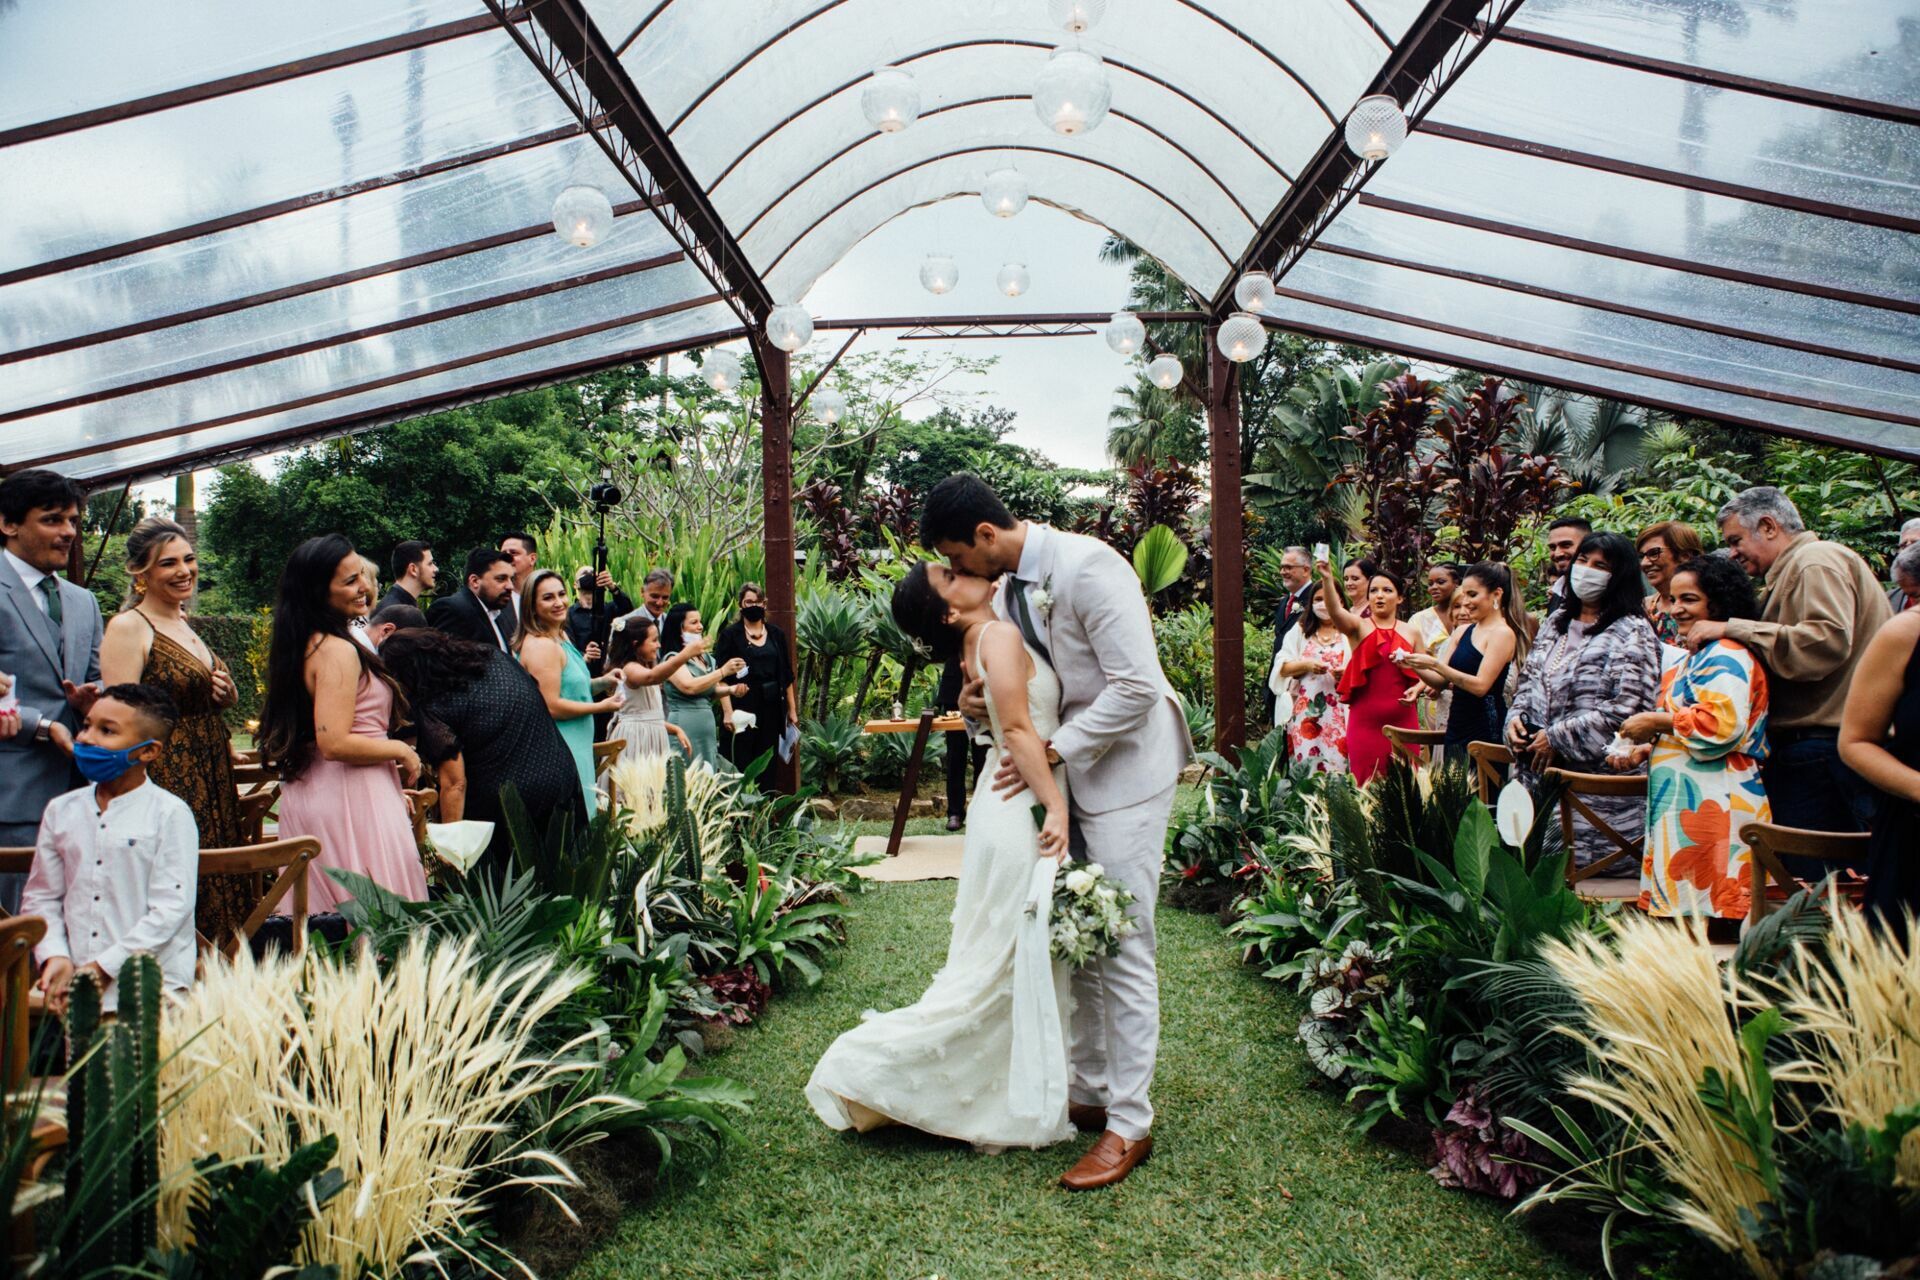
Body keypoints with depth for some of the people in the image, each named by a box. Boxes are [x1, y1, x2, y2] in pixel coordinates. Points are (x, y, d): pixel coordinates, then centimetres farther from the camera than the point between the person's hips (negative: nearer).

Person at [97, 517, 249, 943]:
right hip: (166, 782, -8)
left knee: (217, 900, 10)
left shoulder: (184, 623, 14)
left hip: (212, 785, 8)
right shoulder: (128, 626, -9)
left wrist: (226, 694, 2)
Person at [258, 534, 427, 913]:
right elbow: (335, 743, -24)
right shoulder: (338, 651, -19)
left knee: (323, 927, 14)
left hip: (308, 793, 10)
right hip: (349, 797, -10)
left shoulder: (300, 646, 11)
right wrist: (401, 751, -11)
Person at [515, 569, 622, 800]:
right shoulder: (542, 646, -17)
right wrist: (600, 706, -12)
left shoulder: (560, 637, 15)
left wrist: (601, 682, 10)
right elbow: (551, 706, -22)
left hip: (573, 747, 10)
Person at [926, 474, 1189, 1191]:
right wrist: (978, 703, -5)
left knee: (1122, 950, -4)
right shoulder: (1005, 592, 7)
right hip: (1065, 776, 9)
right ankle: (1087, 1091, 29)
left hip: (1124, 773, -9)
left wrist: (1054, 750, -21)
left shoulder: (1087, 566, -20)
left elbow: (1135, 687, -24)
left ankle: (1129, 1125, 8)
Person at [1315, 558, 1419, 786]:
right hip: (1366, 721, -3)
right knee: (1367, 783, -2)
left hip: (1403, 720, 3)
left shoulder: (1411, 633, 11)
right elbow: (1335, 611, -20)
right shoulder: (1358, 626, 2)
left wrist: (1417, 689, -3)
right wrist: (1327, 580, -37)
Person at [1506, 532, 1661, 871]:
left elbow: (1628, 710, -16)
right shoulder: (1556, 622, 17)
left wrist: (1558, 738, -15)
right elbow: (1528, 680, 23)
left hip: (1599, 783, -6)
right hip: (1538, 776, 6)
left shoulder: (1632, 633, -6)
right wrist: (1517, 717, 2)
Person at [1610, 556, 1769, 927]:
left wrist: (1656, 722, -13)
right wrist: (1645, 751, 14)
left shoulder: (1726, 656, -11)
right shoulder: (1695, 658, 22)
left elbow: (1722, 723, -26)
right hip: (1686, 802, 11)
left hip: (1712, 804, -11)